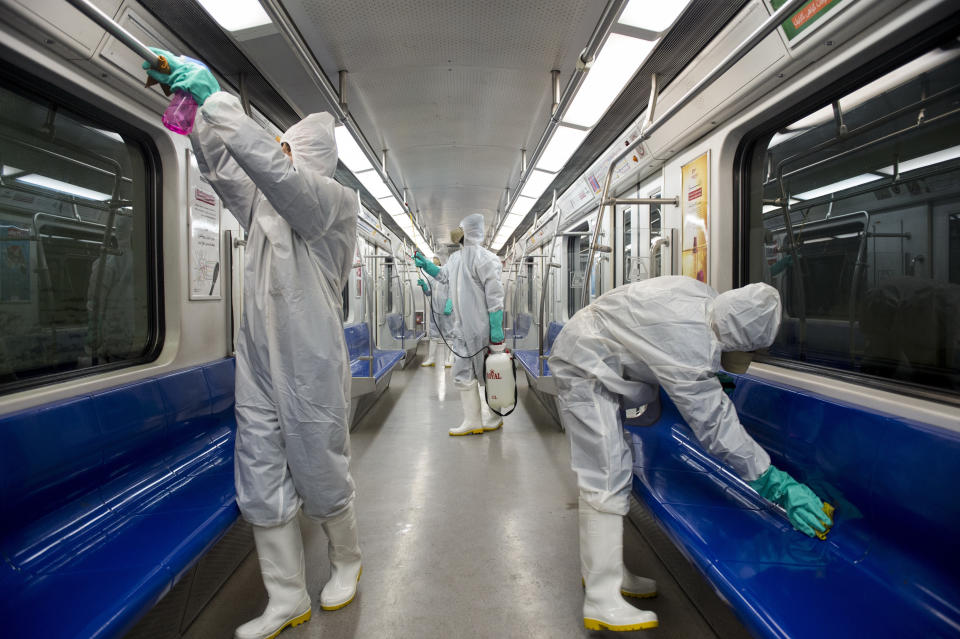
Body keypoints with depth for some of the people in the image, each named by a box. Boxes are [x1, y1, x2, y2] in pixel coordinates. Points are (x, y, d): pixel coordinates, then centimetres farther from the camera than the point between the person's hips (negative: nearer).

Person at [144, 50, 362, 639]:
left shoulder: (335, 201, -8)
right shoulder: (266, 203, 16)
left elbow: (272, 168, -23)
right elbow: (222, 164, 19)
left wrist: (216, 97, -19)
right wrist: (196, 103, 7)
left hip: (310, 370, -7)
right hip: (259, 367, 8)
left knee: (323, 481, 8)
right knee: (262, 489, 10)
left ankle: (347, 562, 36)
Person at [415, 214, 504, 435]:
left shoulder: (483, 258, -15)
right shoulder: (456, 258, 12)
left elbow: (495, 295, -18)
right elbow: (444, 276, 33)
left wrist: (496, 327, -21)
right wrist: (425, 264, 20)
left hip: (482, 328, -9)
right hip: (463, 329, 9)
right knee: (463, 374, 11)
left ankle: (495, 417, 23)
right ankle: (472, 421, 20)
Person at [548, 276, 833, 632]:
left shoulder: (707, 299, -5)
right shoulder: (688, 344, -33)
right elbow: (714, 424, -27)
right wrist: (776, 484, -21)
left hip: (589, 360, 10)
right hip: (583, 369, -10)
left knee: (609, 470, 13)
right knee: (607, 479, -12)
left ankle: (602, 571, 26)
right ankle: (602, 603, -3)